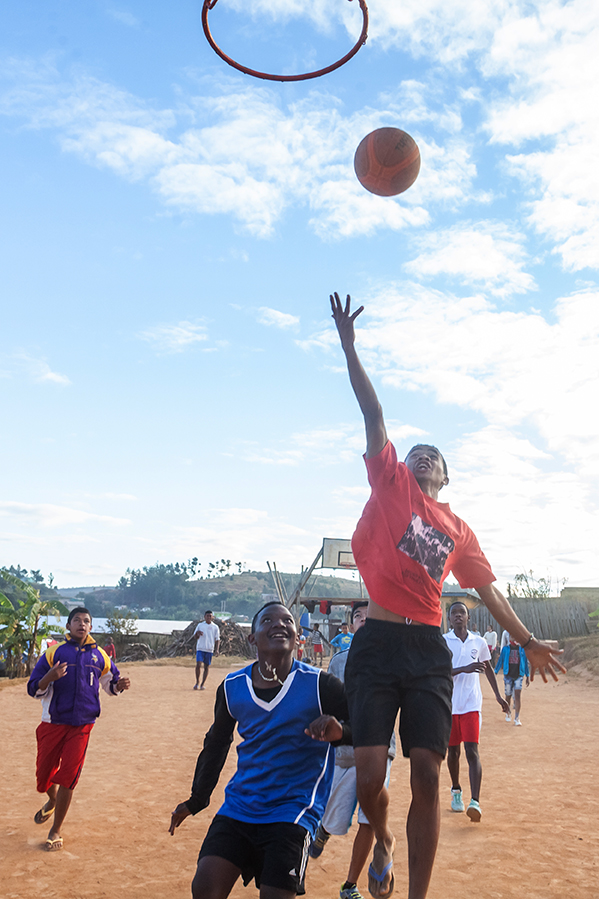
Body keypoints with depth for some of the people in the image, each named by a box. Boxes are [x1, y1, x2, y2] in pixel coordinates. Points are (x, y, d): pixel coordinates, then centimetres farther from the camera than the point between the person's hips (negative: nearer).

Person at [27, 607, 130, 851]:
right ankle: (52, 801, 45)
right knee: (44, 775, 9)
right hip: (52, 724, 0)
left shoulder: (99, 656, 5)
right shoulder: (53, 653, -1)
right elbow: (34, 689, -3)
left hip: (81, 725, 0)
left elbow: (109, 684, 17)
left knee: (67, 778, -5)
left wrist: (119, 685, -7)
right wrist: (50, 677, -24)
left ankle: (56, 831, 14)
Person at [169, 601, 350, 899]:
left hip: (293, 812, -3)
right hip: (238, 807, 4)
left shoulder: (320, 685, -11)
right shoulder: (231, 687, 0)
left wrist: (341, 731, -30)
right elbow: (216, 744, 17)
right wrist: (196, 800, 23)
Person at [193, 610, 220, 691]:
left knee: (207, 667, 4)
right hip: (200, 648, 0)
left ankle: (203, 683, 14)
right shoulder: (200, 625, 7)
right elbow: (195, 636, 12)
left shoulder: (215, 627, 5)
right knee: (198, 665, -11)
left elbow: (217, 639, 5)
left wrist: (216, 649, -6)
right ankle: (197, 682, 4)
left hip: (209, 650, 0)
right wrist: (197, 632, -11)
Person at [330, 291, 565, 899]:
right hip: (378, 644, -2)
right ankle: (382, 842, 28)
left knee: (427, 777, -1)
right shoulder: (390, 485, 10)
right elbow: (373, 415, 4)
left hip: (429, 651, 2)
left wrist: (527, 640, 27)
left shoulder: (458, 530, 17)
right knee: (369, 774, -6)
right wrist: (349, 347, 1)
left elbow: (487, 589, 25)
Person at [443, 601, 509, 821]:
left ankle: (475, 801, -14)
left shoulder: (479, 642, 4)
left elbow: (488, 668, 20)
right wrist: (464, 669, -26)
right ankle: (456, 790, 35)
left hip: (471, 705, 0)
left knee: (472, 752, -11)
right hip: (449, 705, 0)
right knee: (453, 752, 12)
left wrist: (497, 695, 22)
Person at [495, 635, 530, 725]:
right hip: (508, 675, 0)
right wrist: (495, 673, 0)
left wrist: (528, 676, 11)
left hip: (519, 675, 0)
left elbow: (526, 663, 9)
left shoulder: (522, 649, 2)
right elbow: (500, 660, 4)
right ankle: (508, 713, 35)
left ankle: (517, 718, -5)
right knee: (508, 695, 10)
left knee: (518, 695, -11)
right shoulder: (505, 649, 1)